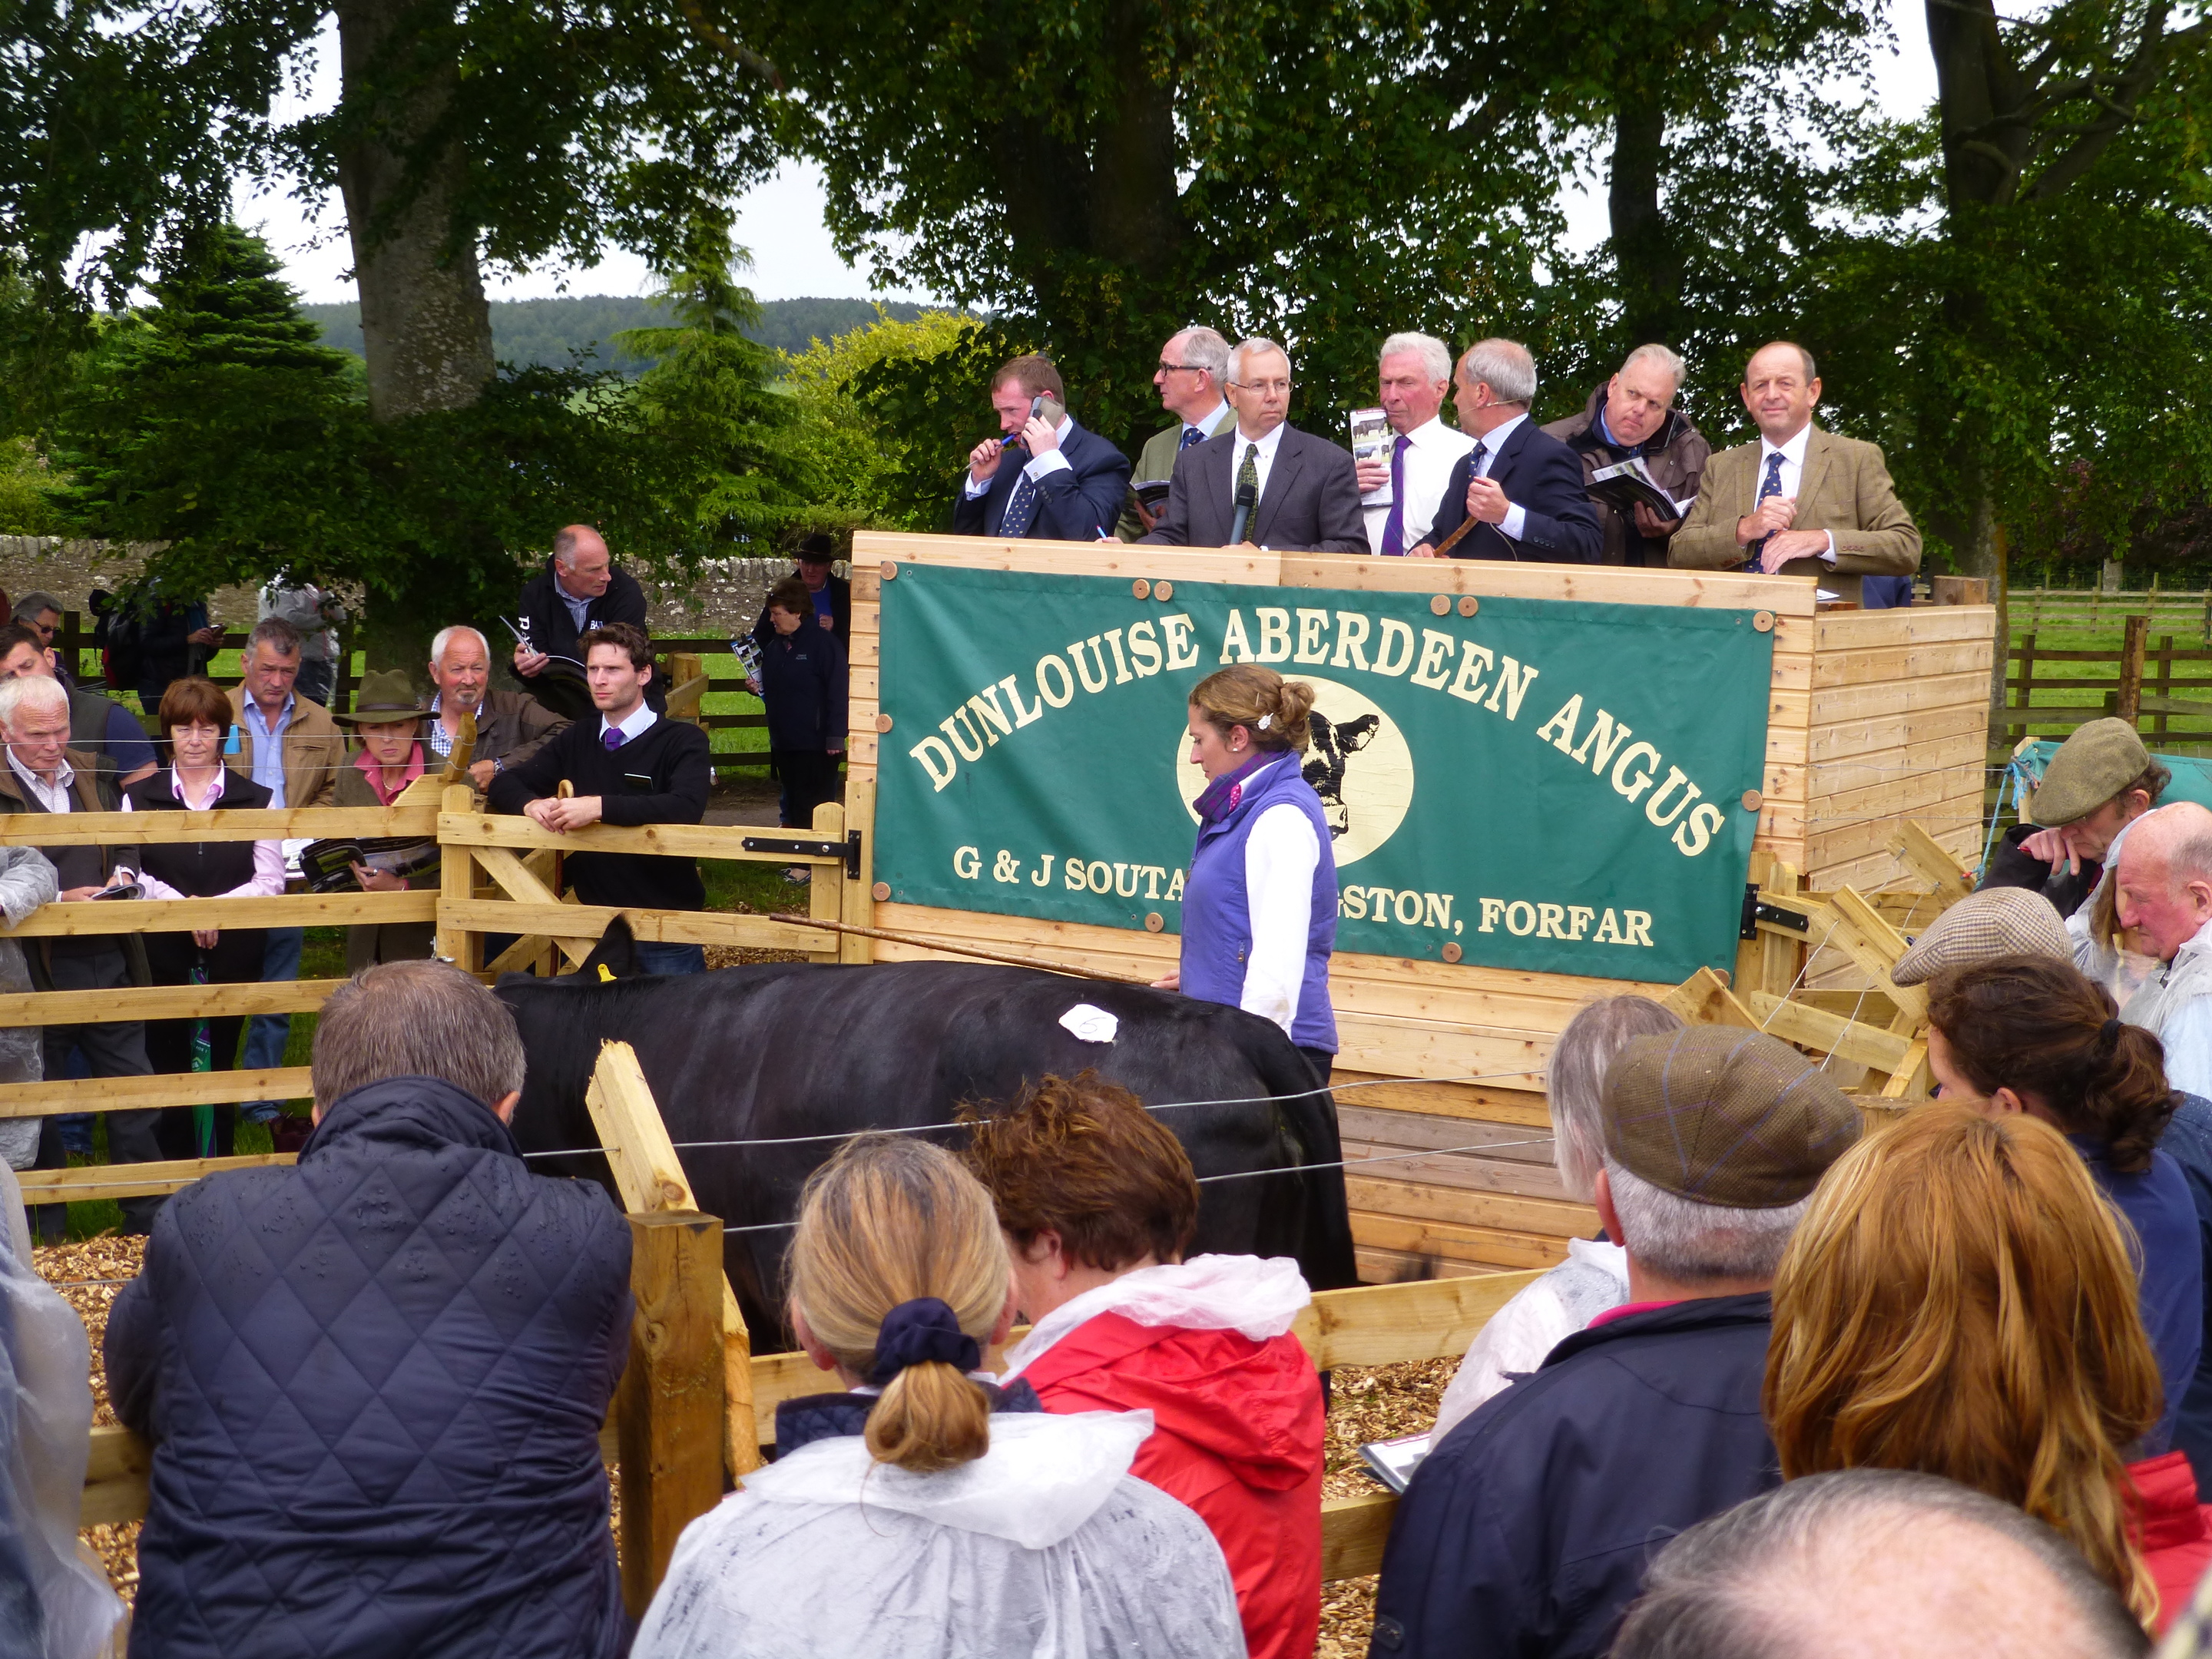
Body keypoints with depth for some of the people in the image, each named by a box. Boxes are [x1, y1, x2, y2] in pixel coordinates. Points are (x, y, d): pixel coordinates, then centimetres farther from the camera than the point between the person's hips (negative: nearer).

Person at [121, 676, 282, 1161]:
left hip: (232, 953, 0)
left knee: (220, 1062, 4)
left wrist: (216, 906, -15)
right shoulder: (139, 798, 7)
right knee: (166, 1064, 2)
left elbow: (270, 880, -1)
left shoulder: (255, 800, 6)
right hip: (161, 953, 0)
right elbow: (130, 875, -2)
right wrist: (183, 904, -16)